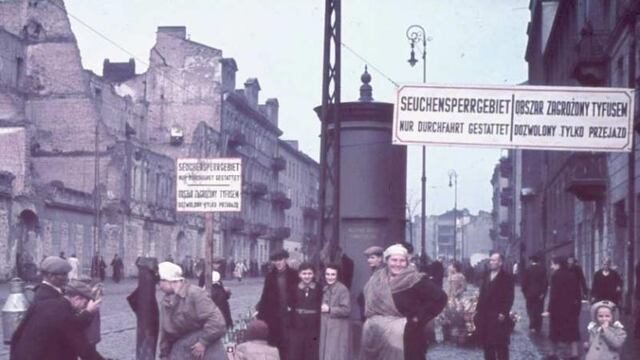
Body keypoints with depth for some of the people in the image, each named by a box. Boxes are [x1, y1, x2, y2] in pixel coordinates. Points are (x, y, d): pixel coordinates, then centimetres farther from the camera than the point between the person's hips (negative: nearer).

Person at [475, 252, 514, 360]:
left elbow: (509, 297, -11)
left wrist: (504, 313, -18)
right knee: (487, 343, 11)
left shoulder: (507, 277, -6)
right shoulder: (486, 275, 15)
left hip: (498, 316, -7)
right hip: (485, 315, 7)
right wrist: (478, 309, 10)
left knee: (501, 345, -1)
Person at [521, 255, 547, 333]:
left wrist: (525, 293, 2)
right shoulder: (542, 269, -3)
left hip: (530, 293, -1)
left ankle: (533, 326, 0)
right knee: (539, 311, 10)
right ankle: (538, 328, 12)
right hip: (540, 294, 1)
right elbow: (545, 282, -7)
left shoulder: (526, 269, -6)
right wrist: (543, 292, -3)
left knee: (531, 310, 8)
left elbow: (524, 282, -7)